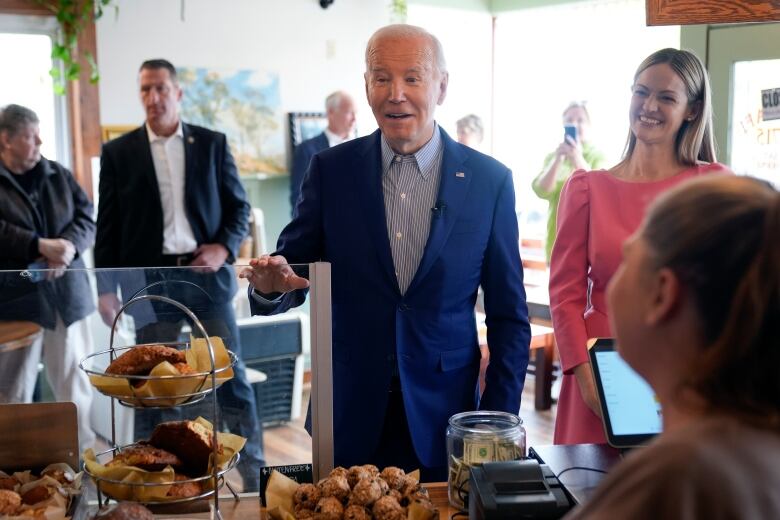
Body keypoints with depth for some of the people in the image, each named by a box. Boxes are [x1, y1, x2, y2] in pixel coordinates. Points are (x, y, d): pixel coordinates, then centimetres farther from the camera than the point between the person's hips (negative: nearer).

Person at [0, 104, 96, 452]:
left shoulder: (59, 175, 11)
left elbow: (87, 217, 6)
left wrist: (69, 245, -14)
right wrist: (40, 246, -22)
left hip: (66, 295, 4)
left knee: (75, 383, 11)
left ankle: (82, 451, 24)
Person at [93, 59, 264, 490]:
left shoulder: (212, 143, 7)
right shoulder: (118, 152, 6)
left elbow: (238, 206, 9)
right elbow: (108, 226, 6)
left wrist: (224, 247, -9)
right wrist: (106, 289, 2)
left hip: (207, 273, 0)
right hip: (150, 279, 0)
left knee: (232, 376, 3)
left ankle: (254, 473, 15)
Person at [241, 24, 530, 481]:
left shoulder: (490, 180, -3)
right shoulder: (331, 170, -1)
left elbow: (509, 316, 1)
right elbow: (294, 267, 3)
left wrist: (500, 421, -4)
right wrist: (272, 284, -20)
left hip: (443, 420, 0)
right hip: (348, 419, 1)